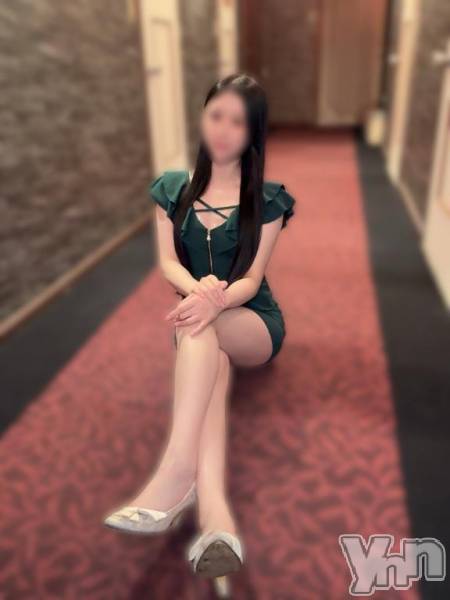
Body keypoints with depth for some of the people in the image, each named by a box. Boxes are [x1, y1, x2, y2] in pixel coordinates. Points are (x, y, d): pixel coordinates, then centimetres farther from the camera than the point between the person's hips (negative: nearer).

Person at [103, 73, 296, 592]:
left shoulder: (267, 199, 1)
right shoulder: (172, 188, 8)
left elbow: (251, 278, -9)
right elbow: (167, 263, -3)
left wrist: (217, 297, -33)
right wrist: (198, 287, -27)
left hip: (253, 323, -1)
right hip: (194, 309, 2)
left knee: (200, 327, -37)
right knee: (213, 362, -35)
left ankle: (177, 472, -47)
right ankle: (214, 511, -52)